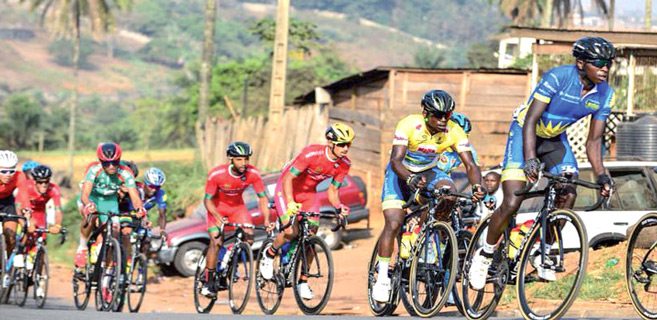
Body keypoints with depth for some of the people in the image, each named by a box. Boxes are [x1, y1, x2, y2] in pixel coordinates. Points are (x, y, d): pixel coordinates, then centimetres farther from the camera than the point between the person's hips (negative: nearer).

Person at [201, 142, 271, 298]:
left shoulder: (253, 174, -24)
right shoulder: (216, 174, -31)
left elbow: (263, 197, -15)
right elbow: (208, 200, -23)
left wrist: (266, 219, -28)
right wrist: (217, 216, -41)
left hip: (237, 206, 3)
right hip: (218, 206, -3)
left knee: (249, 238, -14)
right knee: (216, 241, -18)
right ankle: (208, 282, -10)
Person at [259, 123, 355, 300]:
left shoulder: (344, 164, -12)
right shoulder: (311, 153, -31)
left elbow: (333, 190, -2)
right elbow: (288, 178, -27)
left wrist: (339, 207, -21)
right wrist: (291, 203, -39)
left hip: (309, 193, 5)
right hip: (287, 190, -5)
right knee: (291, 232, -22)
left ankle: (303, 282, 5)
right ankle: (269, 254, 9)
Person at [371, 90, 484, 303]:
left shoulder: (454, 132, -21)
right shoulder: (409, 125, -29)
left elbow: (470, 164, -25)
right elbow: (395, 160, -36)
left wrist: (477, 186, -46)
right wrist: (410, 180, -56)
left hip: (429, 172, 2)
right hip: (401, 173, -2)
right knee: (393, 224, -18)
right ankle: (382, 278, -7)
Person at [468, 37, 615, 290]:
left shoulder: (604, 95, -12)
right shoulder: (557, 78, -29)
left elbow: (593, 141, -5)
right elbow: (530, 121, -31)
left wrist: (602, 176, -17)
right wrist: (530, 160, -43)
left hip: (555, 139, 6)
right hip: (524, 133, -6)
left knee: (568, 196, -13)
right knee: (512, 203, -15)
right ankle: (485, 255, 5)